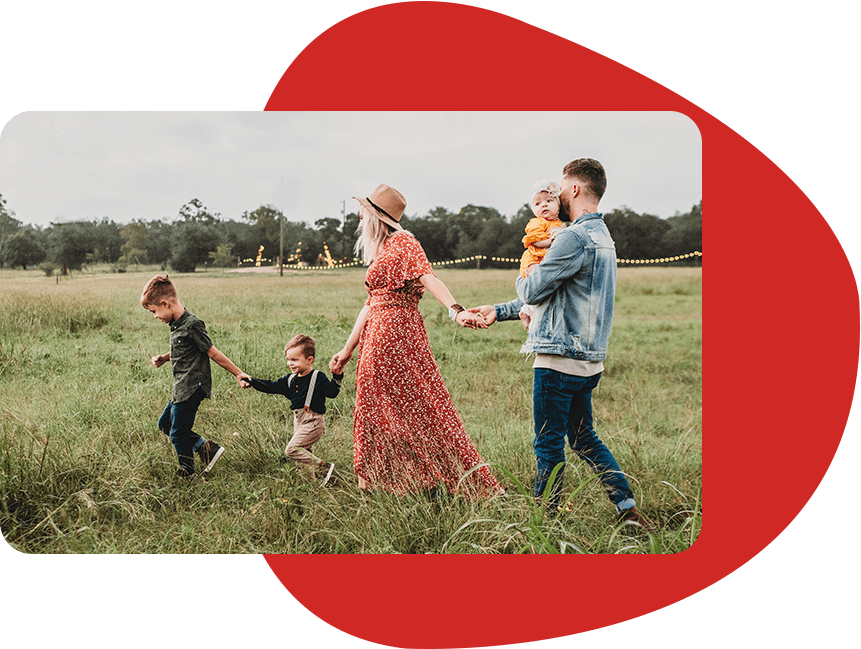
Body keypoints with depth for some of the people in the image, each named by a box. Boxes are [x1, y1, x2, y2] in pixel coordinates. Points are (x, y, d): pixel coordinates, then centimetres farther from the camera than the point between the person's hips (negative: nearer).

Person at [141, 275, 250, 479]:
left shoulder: (192, 324, -21)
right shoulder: (176, 324, 8)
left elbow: (212, 353, -15)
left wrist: (238, 374, -11)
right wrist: (164, 358, 8)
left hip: (192, 389, -10)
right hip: (181, 388, 10)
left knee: (178, 434, 0)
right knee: (165, 424, 19)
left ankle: (187, 474, 18)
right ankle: (206, 447, 18)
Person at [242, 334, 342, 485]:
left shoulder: (318, 378, -9)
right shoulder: (290, 379, 11)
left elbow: (331, 392, -20)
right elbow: (272, 386, 15)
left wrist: (336, 376, -35)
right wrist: (251, 382, 8)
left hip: (313, 422, -8)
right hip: (299, 421, 8)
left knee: (292, 449, -16)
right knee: (303, 451, 11)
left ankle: (323, 467, -12)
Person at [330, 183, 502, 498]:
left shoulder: (403, 243, -7)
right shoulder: (380, 252, 20)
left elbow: (428, 278, -23)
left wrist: (456, 310, -39)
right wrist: (348, 349, 24)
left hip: (397, 333, -10)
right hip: (377, 339, 10)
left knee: (417, 406, -6)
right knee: (377, 411, 10)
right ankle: (384, 486, 17)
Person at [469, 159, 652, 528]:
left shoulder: (576, 237, -17)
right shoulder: (602, 237, 17)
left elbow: (532, 291, -14)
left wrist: (523, 278, 10)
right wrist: (499, 311, 22)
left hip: (560, 359, -10)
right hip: (588, 360, 10)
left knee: (548, 444, 2)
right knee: (584, 439, 18)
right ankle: (628, 509, 18)